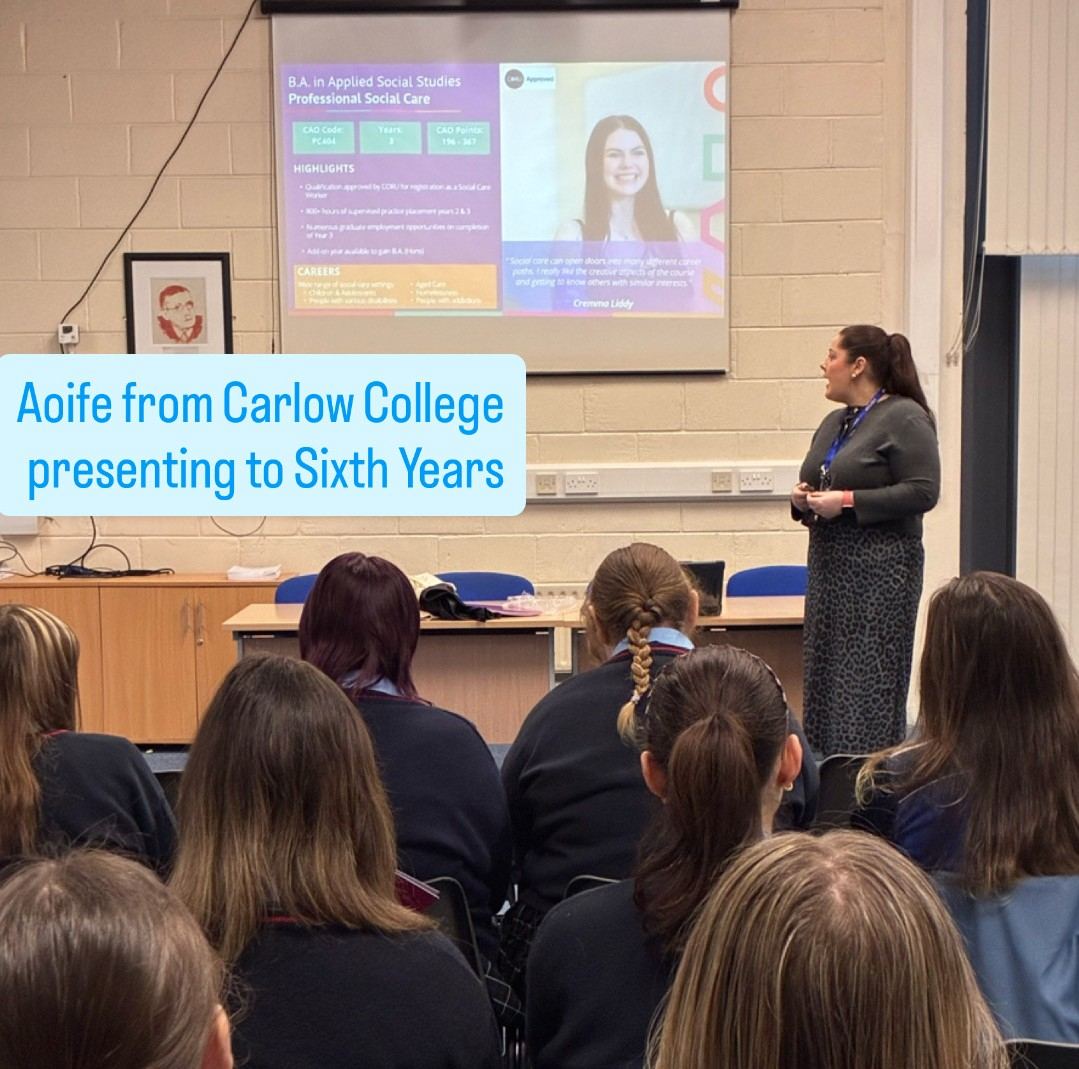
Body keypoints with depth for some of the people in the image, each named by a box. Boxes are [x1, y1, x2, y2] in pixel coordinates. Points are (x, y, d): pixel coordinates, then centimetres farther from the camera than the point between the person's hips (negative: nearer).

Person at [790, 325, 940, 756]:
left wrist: (847, 501, -19)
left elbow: (923, 491, -16)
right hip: (829, 564, 9)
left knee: (871, 680, -7)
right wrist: (802, 500, 4)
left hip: (881, 566, -9)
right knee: (823, 674, 8)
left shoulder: (904, 418, -8)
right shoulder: (834, 423, 18)